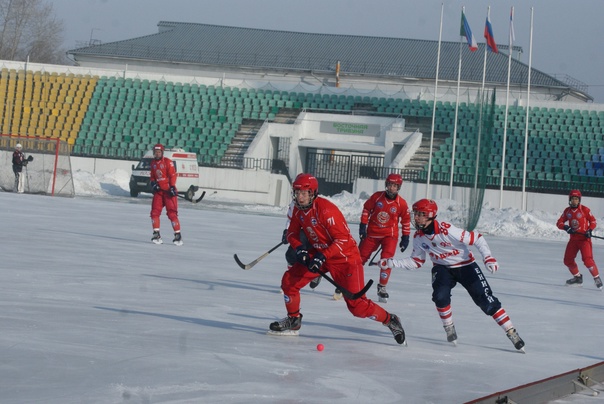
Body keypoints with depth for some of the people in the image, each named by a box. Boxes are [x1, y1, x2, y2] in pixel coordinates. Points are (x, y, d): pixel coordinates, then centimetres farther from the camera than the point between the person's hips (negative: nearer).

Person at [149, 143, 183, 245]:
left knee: (172, 213, -9)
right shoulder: (153, 163, 12)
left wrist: (172, 187, -19)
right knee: (155, 212, -5)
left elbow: (173, 175, -10)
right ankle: (156, 235, 0)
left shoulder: (168, 162, -7)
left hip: (168, 190, -6)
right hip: (158, 191, 6)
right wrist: (153, 183, 0)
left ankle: (178, 235, -4)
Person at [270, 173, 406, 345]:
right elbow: (292, 233, 9)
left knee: (357, 305, -13)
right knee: (289, 280, -5)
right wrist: (299, 248, -13)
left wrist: (322, 257, -31)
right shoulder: (298, 210, -2)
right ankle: (293, 321, 13)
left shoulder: (326, 210, -27)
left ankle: (390, 320, 7)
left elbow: (343, 239, -26)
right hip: (318, 253, 8)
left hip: (345, 258, -7)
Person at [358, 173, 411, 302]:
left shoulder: (401, 203, -9)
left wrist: (405, 237, 4)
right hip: (372, 233, 1)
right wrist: (363, 225, 0)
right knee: (360, 257, 5)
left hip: (390, 234, -1)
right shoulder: (376, 197, -9)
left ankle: (382, 288, -3)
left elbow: (406, 220, 3)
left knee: (387, 259, -16)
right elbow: (366, 209, 4)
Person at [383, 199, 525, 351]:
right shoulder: (418, 237, -10)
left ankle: (511, 333, -4)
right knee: (440, 296, -23)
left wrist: (488, 257, -34)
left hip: (465, 266, -4)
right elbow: (416, 261, 4)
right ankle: (449, 329, 1)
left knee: (487, 302, -11)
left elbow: (476, 238, -25)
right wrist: (393, 263, -7)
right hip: (442, 268, 4)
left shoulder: (447, 230, -30)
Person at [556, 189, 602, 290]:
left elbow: (593, 221, -1)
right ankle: (577, 278, 24)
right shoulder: (567, 211, 6)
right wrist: (565, 227, -14)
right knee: (568, 260, 6)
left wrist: (590, 230, -18)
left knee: (587, 259, -21)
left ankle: (597, 278, -11)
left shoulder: (585, 210, -8)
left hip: (584, 238, -6)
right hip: (573, 239, 6)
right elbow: (559, 223, 6)